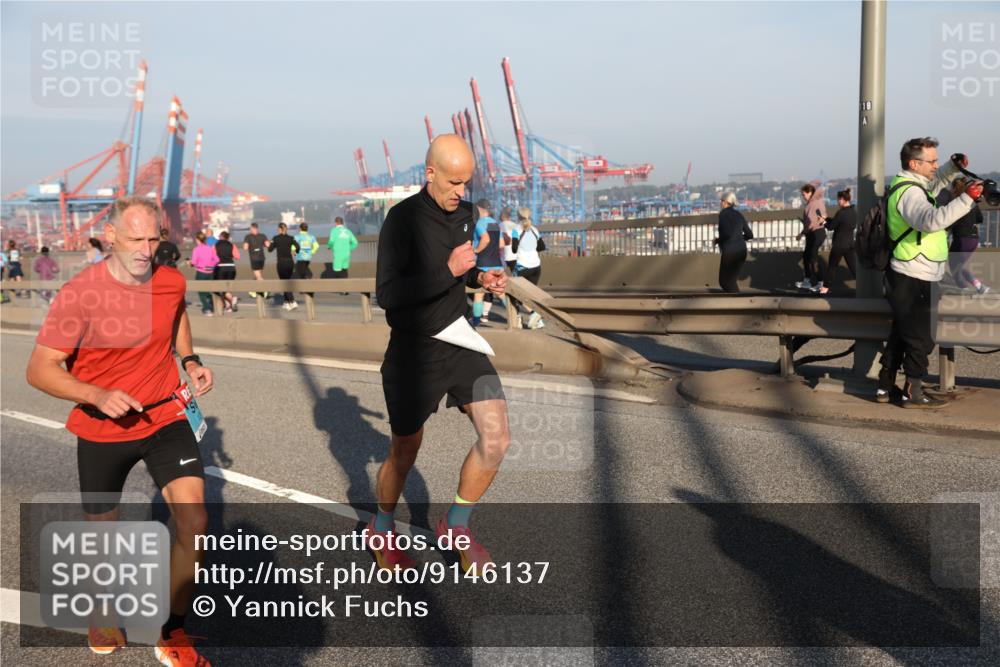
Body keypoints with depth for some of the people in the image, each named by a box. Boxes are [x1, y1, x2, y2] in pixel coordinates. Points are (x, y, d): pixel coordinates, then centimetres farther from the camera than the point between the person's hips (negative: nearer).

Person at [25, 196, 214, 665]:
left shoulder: (171, 282, -8)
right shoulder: (79, 295, -20)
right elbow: (39, 370, -17)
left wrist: (190, 360, 3)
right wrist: (97, 395, -32)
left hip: (166, 418, 2)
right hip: (102, 431, -2)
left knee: (193, 524, -14)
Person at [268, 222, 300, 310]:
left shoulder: (276, 238, -4)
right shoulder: (290, 238, 3)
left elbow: (270, 249, -2)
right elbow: (297, 246, -10)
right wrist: (295, 252, 10)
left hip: (281, 263, -4)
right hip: (290, 262, 4)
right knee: (286, 282, 18)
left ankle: (293, 302, -16)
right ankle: (286, 302, 20)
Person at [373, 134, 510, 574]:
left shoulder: (464, 214, 5)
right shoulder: (403, 218, -16)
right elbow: (386, 294, -21)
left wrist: (480, 278, 1)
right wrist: (449, 270, -29)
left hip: (459, 343, 6)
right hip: (414, 352, -5)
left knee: (496, 438, -7)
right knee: (404, 454, 9)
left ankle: (456, 525, 16)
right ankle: (381, 531, 37)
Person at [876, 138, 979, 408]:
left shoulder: (911, 186, 13)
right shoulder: (909, 193, -20)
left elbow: (932, 187, 34)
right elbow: (932, 220, -37)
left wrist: (953, 168, 17)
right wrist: (966, 198, -40)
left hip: (908, 279, 11)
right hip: (913, 281, -11)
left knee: (900, 335, 17)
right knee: (920, 337, -1)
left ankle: (885, 387, 23)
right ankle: (913, 393, 8)